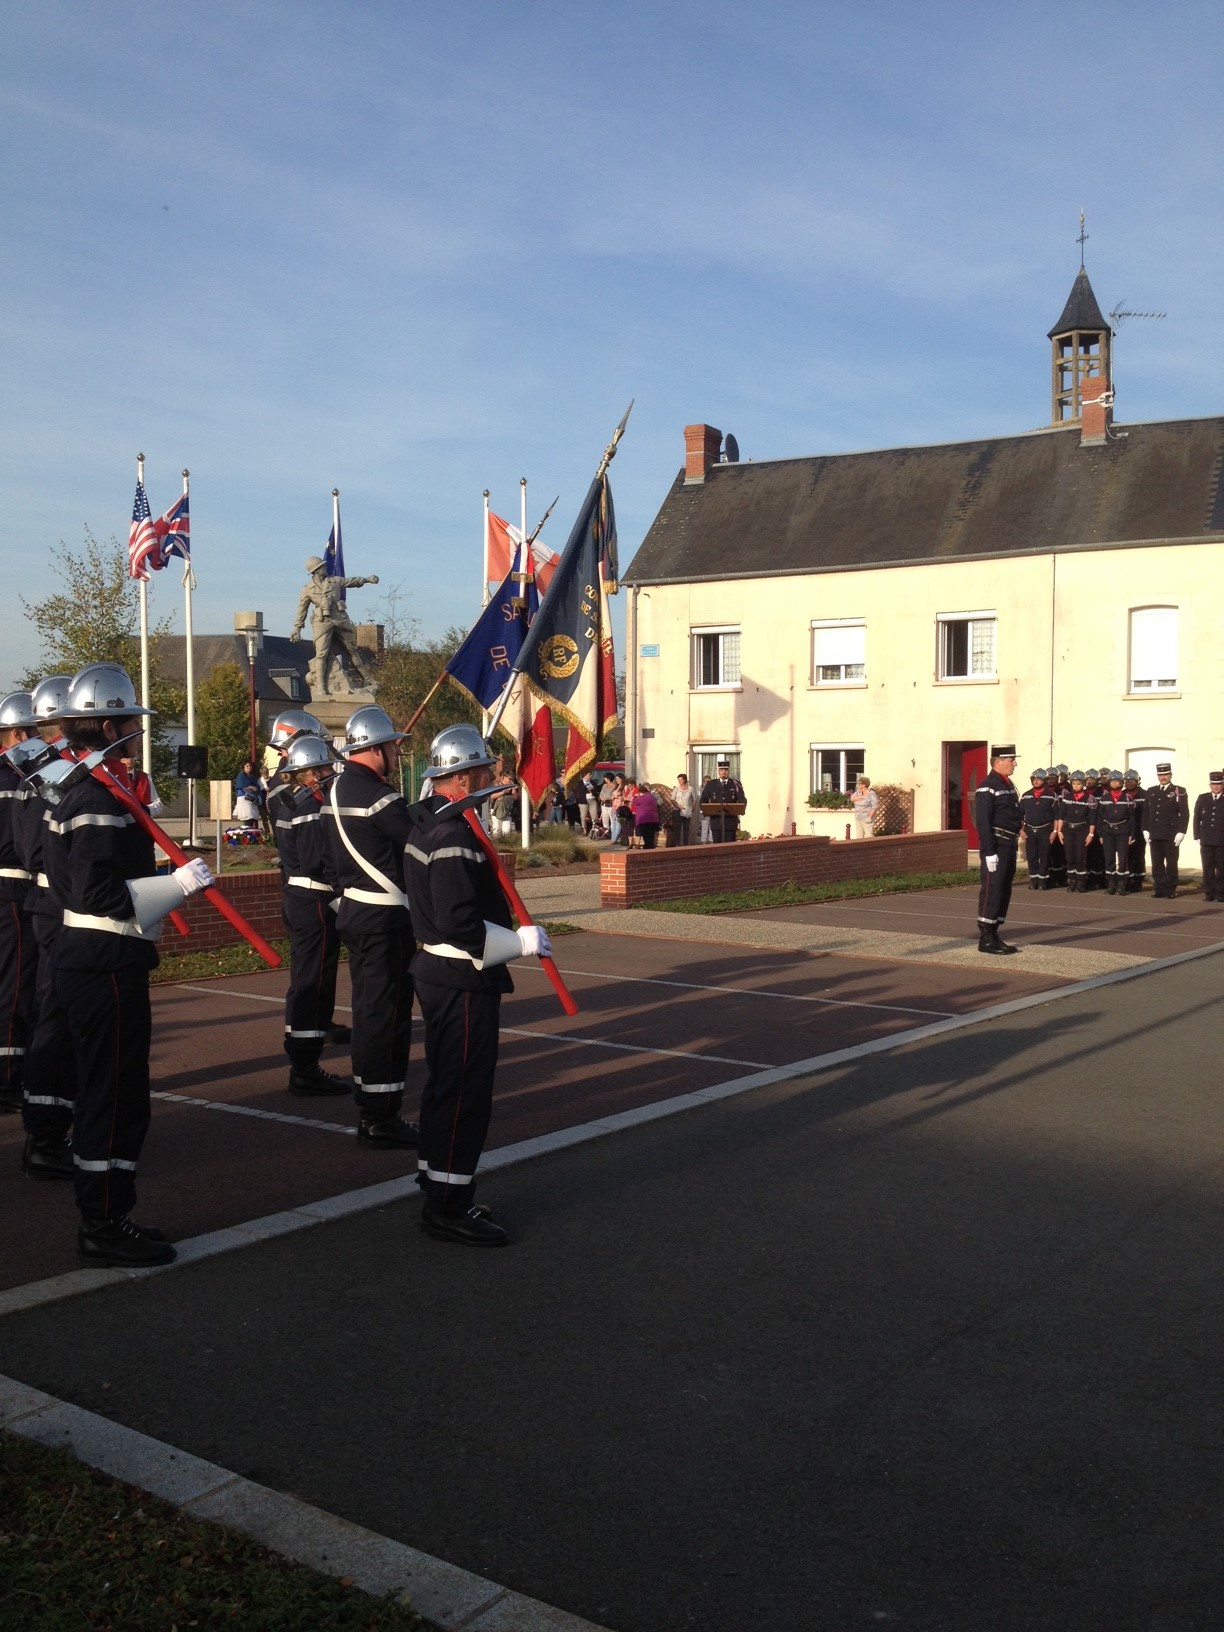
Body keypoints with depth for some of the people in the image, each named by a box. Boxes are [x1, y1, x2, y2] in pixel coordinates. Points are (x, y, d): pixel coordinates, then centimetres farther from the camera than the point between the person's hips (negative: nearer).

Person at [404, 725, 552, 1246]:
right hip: (462, 982, -11)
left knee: (446, 1085, 19)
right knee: (465, 1091, -2)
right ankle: (450, 1206, 6)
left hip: (439, 973, 11)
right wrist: (521, 941, -18)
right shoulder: (455, 838, -22)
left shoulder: (428, 825, 10)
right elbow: (461, 924, -28)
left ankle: (438, 1191, 31)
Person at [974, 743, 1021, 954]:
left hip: (1009, 847, 9)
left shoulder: (1008, 784, 16)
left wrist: (1015, 844, 19)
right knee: (991, 891, -6)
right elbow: (982, 822, -19)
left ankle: (994, 935, 18)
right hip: (996, 847, -9)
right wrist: (989, 852, -22)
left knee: (1004, 892, 12)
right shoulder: (988, 787, -14)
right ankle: (985, 939, -2)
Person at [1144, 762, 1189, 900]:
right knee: (1156, 864, 4)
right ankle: (1159, 890, 9)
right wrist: (1146, 830, 7)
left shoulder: (1179, 792, 1)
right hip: (1154, 835, 4)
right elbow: (1145, 812, 15)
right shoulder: (1151, 792, 13)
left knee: (1171, 863, 1)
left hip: (1171, 836, -4)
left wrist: (1180, 832, -10)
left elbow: (1184, 814, -3)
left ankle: (1171, 891, 6)